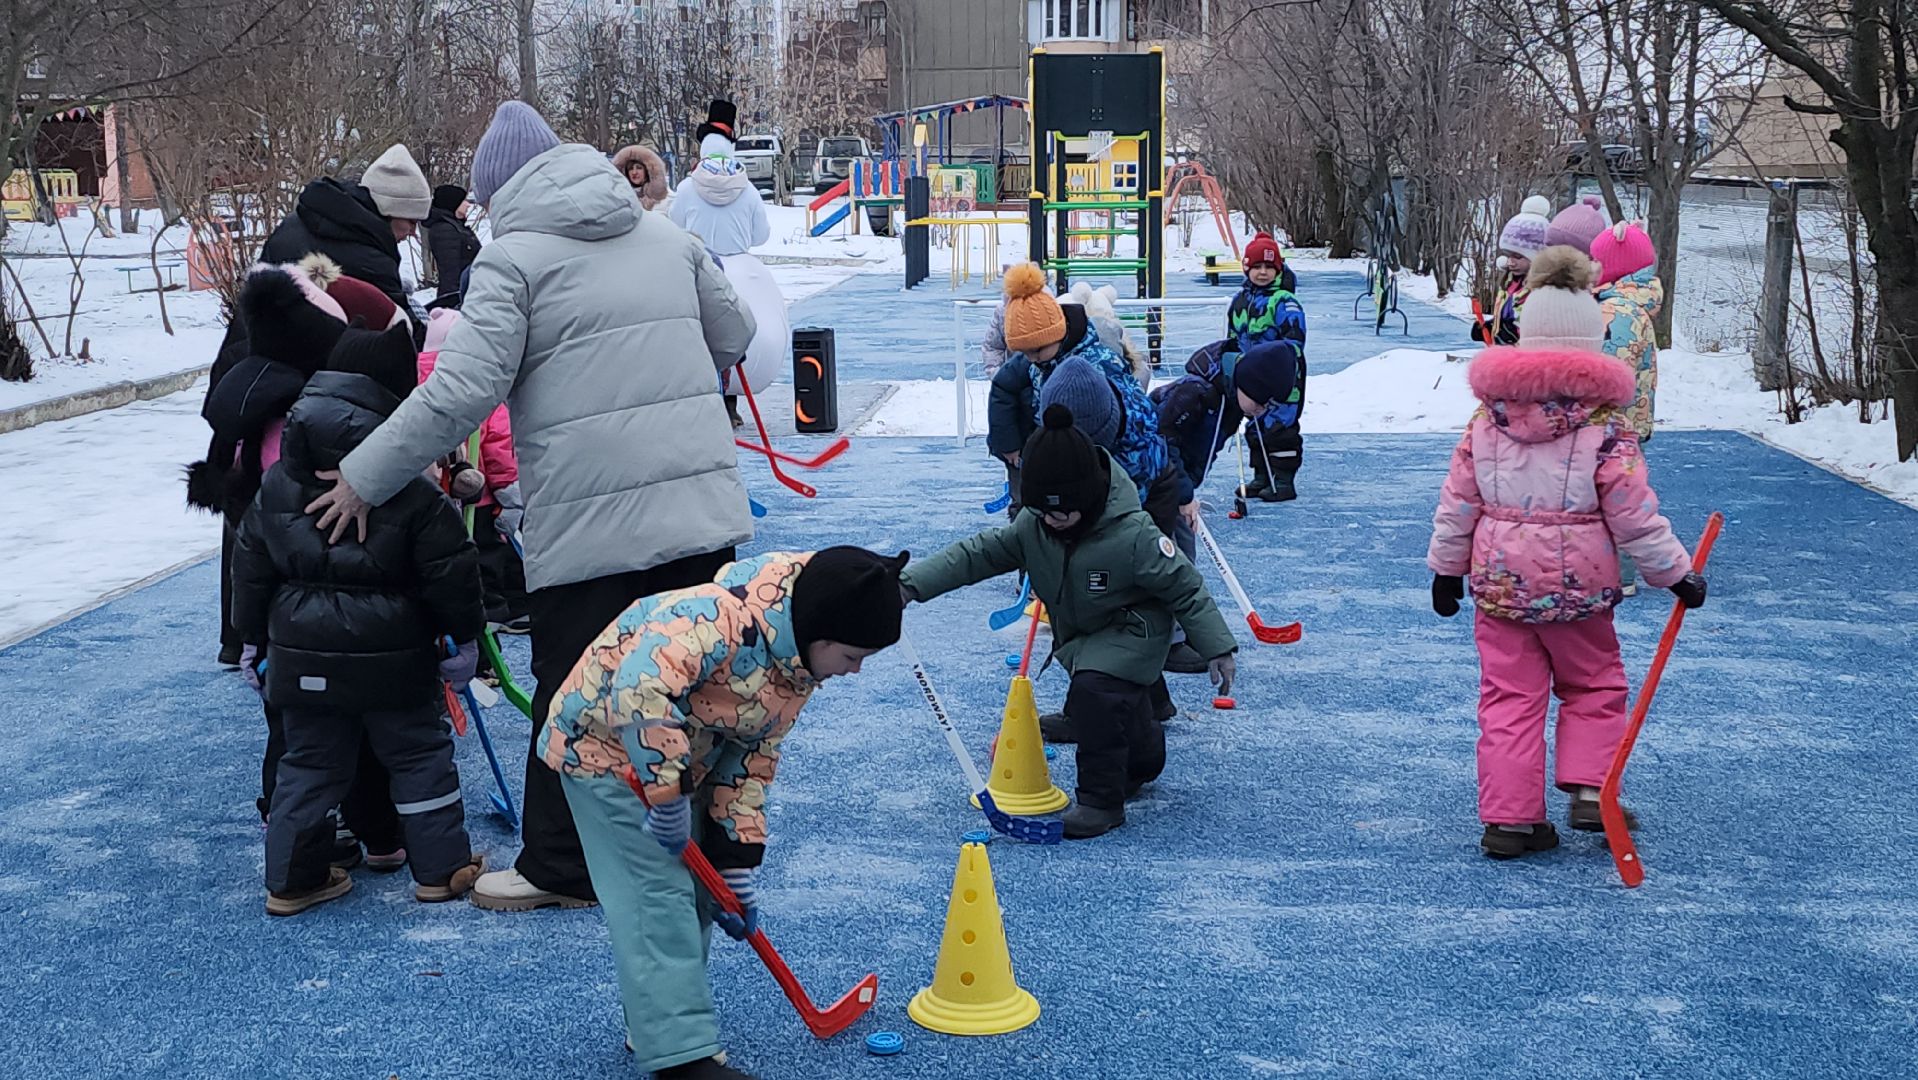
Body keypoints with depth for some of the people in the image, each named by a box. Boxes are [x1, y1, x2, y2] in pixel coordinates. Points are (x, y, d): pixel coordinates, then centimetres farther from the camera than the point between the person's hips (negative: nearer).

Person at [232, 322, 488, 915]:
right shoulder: (412, 492, -12)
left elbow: (251, 570, 10)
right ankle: (441, 867, 17)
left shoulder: (275, 486, 3)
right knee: (419, 754, 11)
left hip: (302, 657, 4)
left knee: (308, 762, 15)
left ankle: (291, 878, 19)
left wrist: (256, 639, 20)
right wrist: (464, 635, 4)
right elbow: (451, 570, -9)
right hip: (390, 659, -4)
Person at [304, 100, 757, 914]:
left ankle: (559, 869, 17)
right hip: (702, 505, 6)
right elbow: (733, 335, 22)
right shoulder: (665, 235, 12)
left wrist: (365, 479, -8)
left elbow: (462, 389, -15)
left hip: (590, 521, -5)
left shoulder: (513, 255, -6)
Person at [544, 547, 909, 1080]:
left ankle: (657, 1024, 25)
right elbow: (640, 692, -47)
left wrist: (736, 863, 0)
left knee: (695, 889, 11)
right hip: (609, 743, -9)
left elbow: (753, 756, 3)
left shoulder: (803, 665, -4)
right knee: (656, 897, -12)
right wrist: (668, 797, -39)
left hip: (683, 758, 9)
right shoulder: (726, 617, -35)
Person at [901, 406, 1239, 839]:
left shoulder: (1133, 535, -32)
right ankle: (1141, 764, 59)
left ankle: (1102, 800, -19)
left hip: (1133, 632, -7)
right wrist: (912, 582, -24)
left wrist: (1218, 649, -19)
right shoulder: (1032, 526, -15)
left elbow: (1185, 589, -22)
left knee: (1093, 690, -32)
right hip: (1080, 637, 7)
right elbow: (979, 553, -13)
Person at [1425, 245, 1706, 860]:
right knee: (1594, 687, 19)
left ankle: (1508, 818, 9)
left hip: (1499, 580, 2)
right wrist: (1676, 574, 2)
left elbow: (1458, 501, 3)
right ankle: (1590, 792, 10)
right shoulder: (1604, 424, -10)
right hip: (1578, 584, -2)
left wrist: (1446, 569, 15)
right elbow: (1633, 513, -9)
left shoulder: (1488, 416, -1)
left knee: (1509, 696, 8)